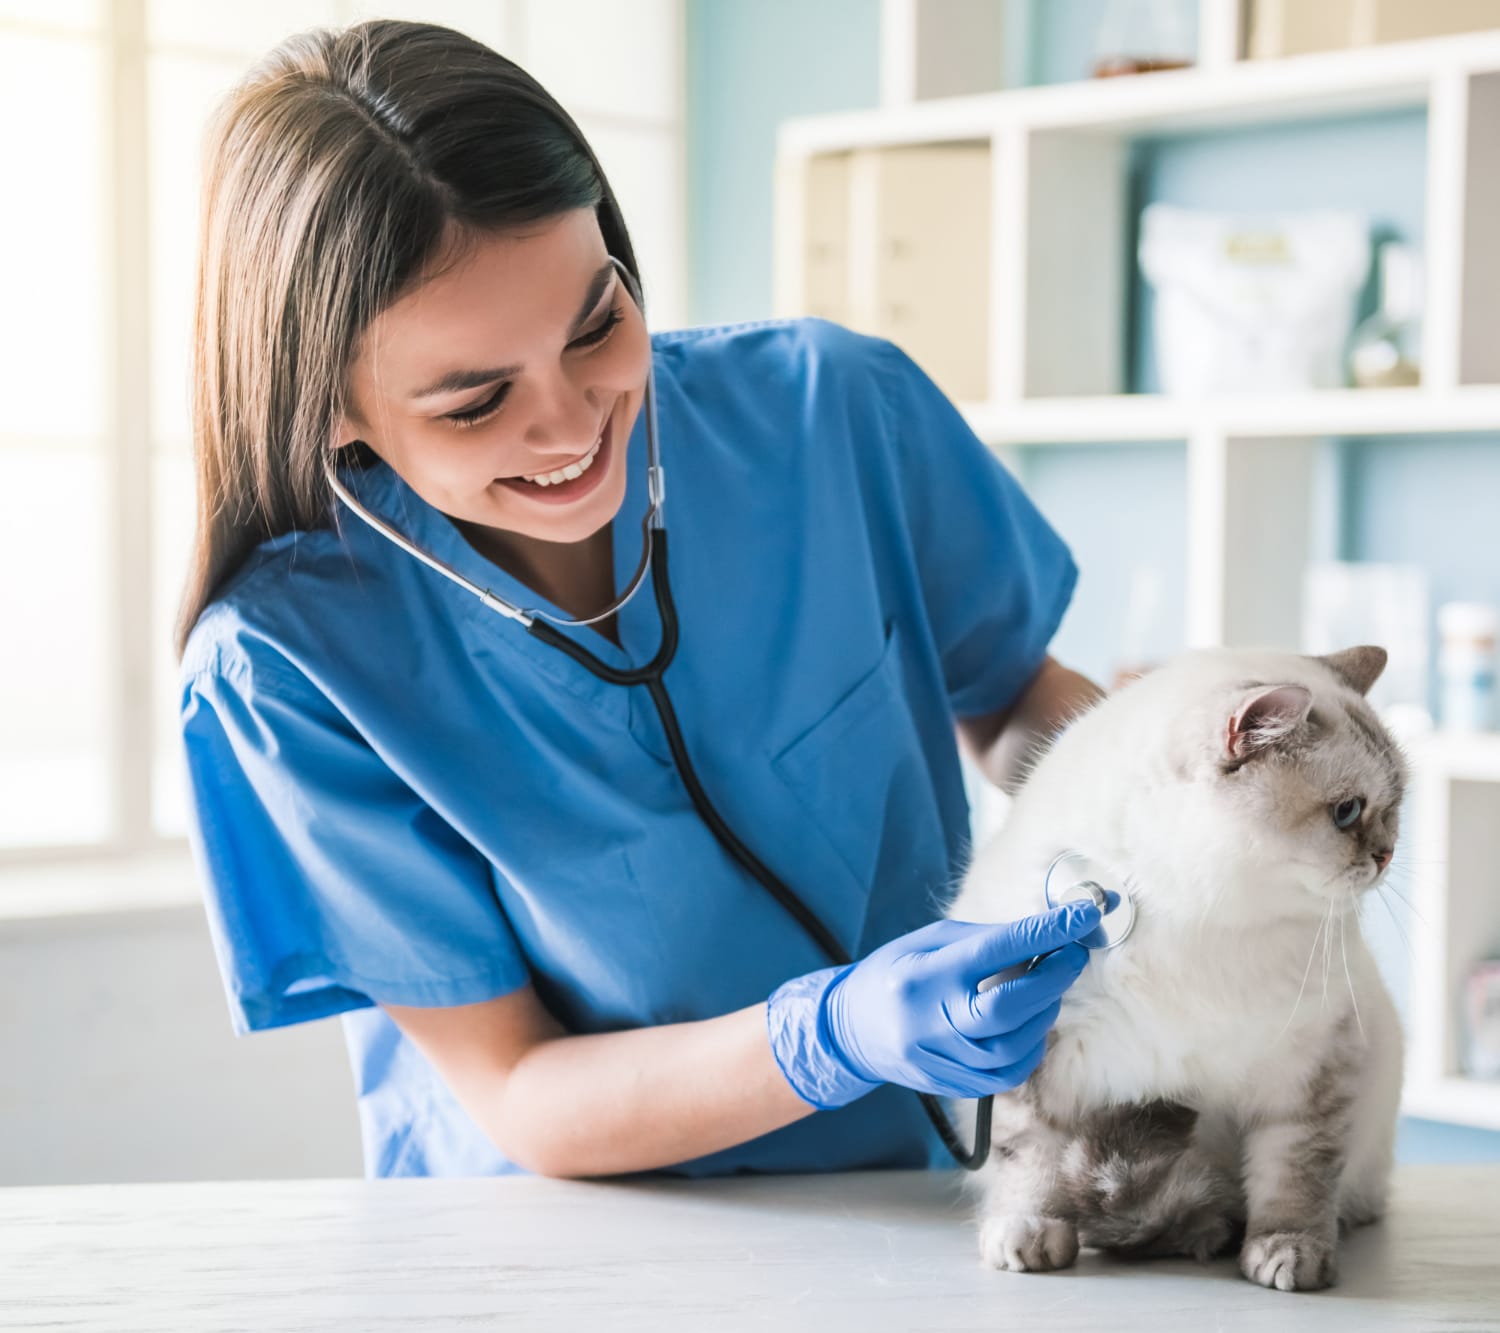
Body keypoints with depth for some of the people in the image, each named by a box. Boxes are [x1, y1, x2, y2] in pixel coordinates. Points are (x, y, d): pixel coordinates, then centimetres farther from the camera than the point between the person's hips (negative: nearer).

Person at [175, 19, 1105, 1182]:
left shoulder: (840, 409, -10)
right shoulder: (281, 663, -16)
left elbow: (1011, 695, 7)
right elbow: (514, 1095, -13)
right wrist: (841, 1037, -29)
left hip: (913, 1184, 3)